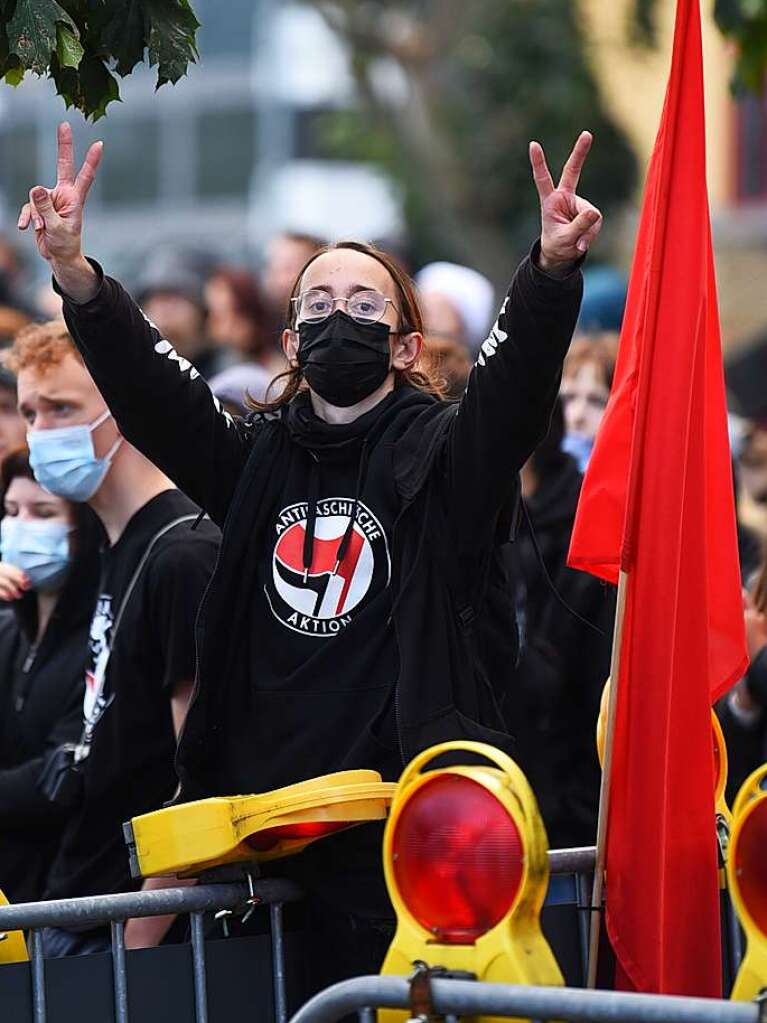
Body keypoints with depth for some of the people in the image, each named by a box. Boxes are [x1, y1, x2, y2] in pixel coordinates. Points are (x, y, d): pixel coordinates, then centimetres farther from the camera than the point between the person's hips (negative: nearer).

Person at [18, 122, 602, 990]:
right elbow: (148, 388, 0)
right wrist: (75, 275, -17)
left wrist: (551, 271, -35)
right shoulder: (256, 459, 13)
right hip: (254, 815, 4)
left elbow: (515, 381, -15)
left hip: (398, 825, -4)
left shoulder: (442, 456, 3)